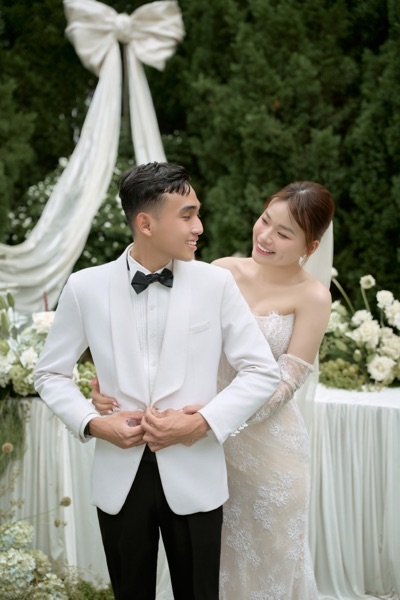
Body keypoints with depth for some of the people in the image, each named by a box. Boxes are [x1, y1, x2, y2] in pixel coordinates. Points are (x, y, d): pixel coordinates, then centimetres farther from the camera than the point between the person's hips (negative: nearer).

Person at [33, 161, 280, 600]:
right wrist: (93, 424, -9)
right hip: (120, 477, 1)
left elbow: (262, 371, -2)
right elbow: (50, 373, 7)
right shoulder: (85, 288, -3)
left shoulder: (216, 284, -5)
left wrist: (201, 423, -13)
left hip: (194, 477, 0)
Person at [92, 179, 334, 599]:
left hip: (270, 440, -3)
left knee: (270, 560, 12)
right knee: (216, 552, 16)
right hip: (213, 440, 3)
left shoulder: (311, 297, -10)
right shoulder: (223, 272, -2)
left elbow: (286, 381, -15)